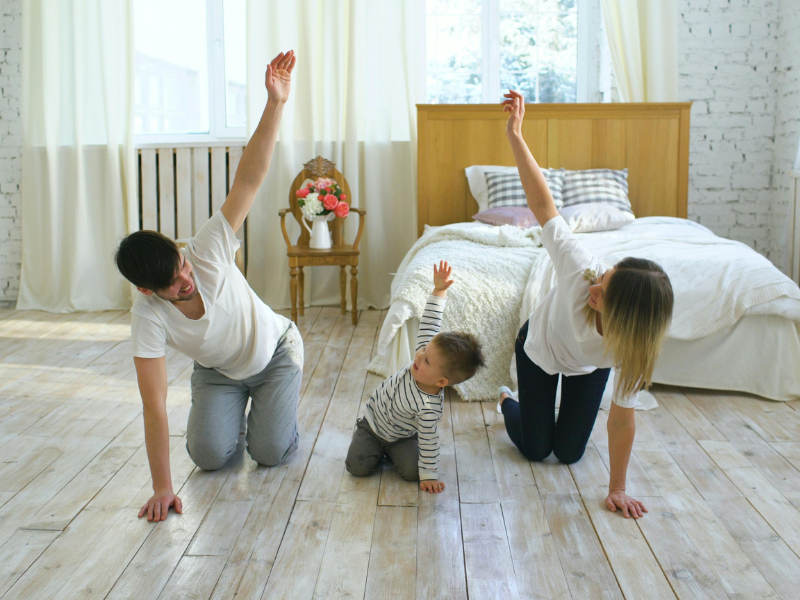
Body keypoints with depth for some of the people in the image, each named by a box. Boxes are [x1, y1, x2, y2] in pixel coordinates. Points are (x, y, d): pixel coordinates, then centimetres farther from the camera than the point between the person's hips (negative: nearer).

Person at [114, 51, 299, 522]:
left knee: (271, 452, -11)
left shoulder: (206, 252, -33)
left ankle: (269, 407, 22)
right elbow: (154, 404, -30)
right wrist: (162, 488, -31)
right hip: (217, 371, 2)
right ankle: (234, 409, 20)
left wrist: (276, 104, -48)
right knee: (210, 456, -11)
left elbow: (249, 179, -38)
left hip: (275, 351, -1)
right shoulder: (148, 316, -31)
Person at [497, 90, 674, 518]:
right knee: (535, 449, 6)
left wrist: (617, 490, -21)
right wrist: (515, 134, -42)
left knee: (569, 452, 8)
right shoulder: (581, 268, -44)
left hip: (587, 369, 1)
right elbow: (542, 203, -40)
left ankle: (576, 405, 40)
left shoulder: (633, 348, -40)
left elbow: (622, 418, -29)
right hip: (539, 347, 0)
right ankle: (507, 401, 39)